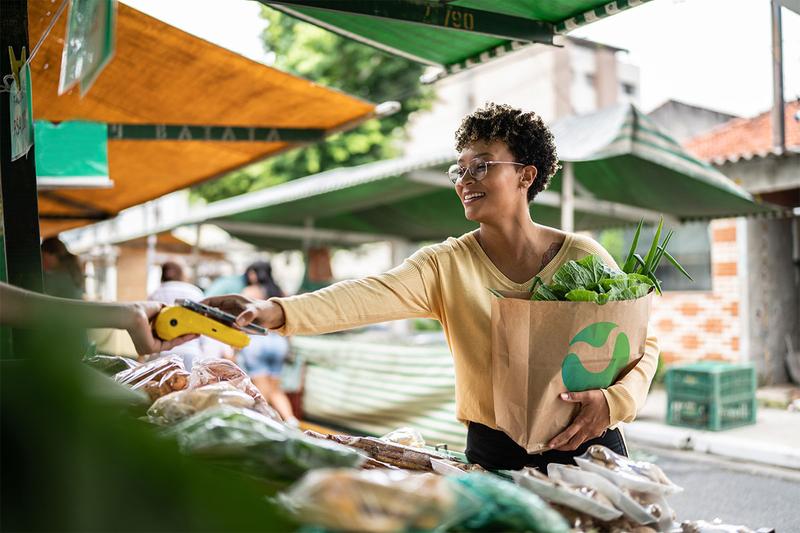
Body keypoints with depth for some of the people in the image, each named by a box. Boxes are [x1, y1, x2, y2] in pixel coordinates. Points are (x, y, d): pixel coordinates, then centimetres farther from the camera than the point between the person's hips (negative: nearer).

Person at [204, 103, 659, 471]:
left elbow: (644, 343, 1)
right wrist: (276, 312, -41)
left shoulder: (584, 257, -6)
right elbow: (367, 297, -25)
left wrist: (612, 400, -19)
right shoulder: (446, 265, -8)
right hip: (494, 454, 0)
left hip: (587, 449, 0)